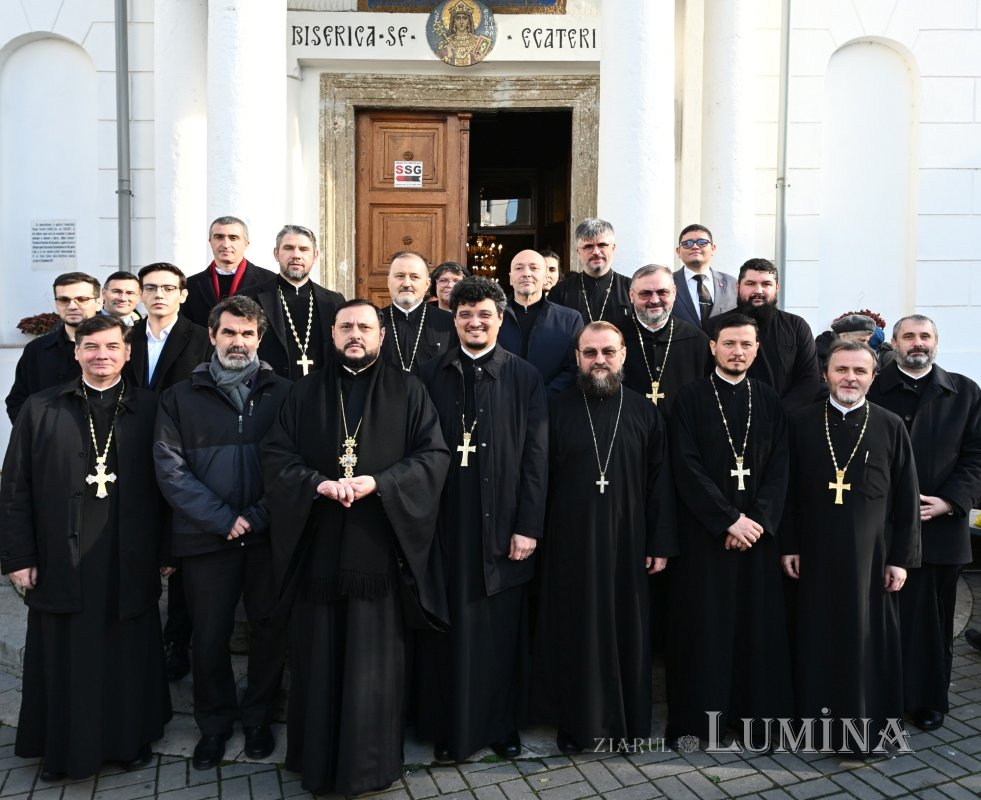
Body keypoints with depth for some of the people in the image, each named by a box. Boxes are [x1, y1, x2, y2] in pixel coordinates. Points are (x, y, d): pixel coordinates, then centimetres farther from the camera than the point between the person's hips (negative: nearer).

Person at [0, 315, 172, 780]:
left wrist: (166, 553, 2)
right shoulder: (40, 409, 2)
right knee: (66, 661, 11)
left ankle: (131, 739, 30)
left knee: (128, 658, 11)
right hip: (61, 563, 0)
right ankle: (64, 750, 29)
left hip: (129, 565, 0)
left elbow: (164, 486, 3)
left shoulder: (149, 411, 2)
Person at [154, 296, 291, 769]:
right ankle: (214, 724, 30)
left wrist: (258, 516, -12)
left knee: (269, 629, 9)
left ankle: (257, 718, 30)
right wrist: (223, 519, -11)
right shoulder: (181, 397, 5)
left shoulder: (282, 393, 4)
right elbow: (170, 468, -3)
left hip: (269, 535, 0)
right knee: (210, 636, 9)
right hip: (207, 537, 0)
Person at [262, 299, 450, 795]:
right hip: (318, 548, 2)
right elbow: (275, 456, 2)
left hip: (380, 547, -1)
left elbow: (434, 455, -4)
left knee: (374, 661, 5)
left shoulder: (407, 392, 4)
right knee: (318, 658, 9)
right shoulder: (305, 392, 9)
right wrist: (318, 483, -16)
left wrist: (379, 483, -17)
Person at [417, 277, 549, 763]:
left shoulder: (524, 378, 2)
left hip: (502, 527, -1)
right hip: (445, 525, 1)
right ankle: (449, 729, 25)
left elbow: (536, 457, -2)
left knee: (500, 634, 10)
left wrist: (528, 527, -7)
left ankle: (501, 725, 28)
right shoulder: (431, 376, 5)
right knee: (447, 634, 9)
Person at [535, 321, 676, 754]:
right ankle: (577, 722, 23)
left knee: (626, 630, 10)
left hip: (627, 543, 1)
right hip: (570, 544, 0)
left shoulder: (644, 411, 3)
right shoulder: (558, 410, 1)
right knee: (574, 632, 7)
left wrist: (661, 543, -1)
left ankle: (628, 719, 27)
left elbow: (660, 482, 2)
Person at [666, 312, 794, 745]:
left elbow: (779, 469, 3)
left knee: (756, 622, 7)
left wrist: (757, 521, -9)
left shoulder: (769, 401, 8)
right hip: (703, 531, -3)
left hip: (757, 531, 3)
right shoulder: (690, 398, -3)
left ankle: (755, 713, 19)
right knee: (702, 623, 2)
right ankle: (696, 714, 14)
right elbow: (686, 467, -9)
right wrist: (728, 519, -14)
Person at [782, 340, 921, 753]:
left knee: (869, 638, 8)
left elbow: (907, 499, 1)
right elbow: (788, 490, 3)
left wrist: (901, 558, -2)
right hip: (816, 553, 1)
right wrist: (788, 546, 0)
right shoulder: (801, 423, 0)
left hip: (870, 554, 0)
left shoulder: (891, 426, -2)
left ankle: (868, 725, 24)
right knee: (819, 639, 10)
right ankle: (822, 718, 25)